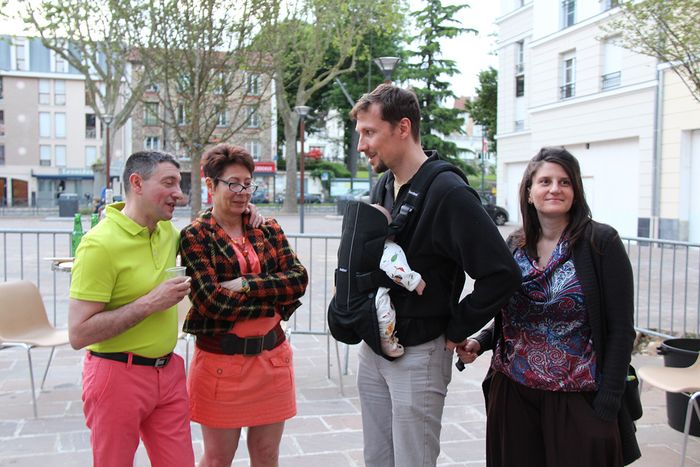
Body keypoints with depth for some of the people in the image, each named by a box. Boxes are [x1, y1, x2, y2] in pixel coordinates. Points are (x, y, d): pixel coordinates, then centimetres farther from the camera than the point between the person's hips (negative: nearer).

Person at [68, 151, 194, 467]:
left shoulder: (167, 231, 4)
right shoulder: (100, 243, -18)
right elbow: (79, 334, -19)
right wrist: (149, 304, -22)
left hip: (168, 370, 6)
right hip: (118, 375, -6)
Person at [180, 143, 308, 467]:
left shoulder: (269, 229, 7)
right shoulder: (194, 236, -6)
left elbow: (299, 279, -5)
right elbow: (211, 301, -16)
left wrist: (245, 284, -16)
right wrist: (277, 304, -13)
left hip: (272, 356, 4)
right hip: (221, 359, -4)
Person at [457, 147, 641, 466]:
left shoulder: (601, 242, -8)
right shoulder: (514, 245, 6)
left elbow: (621, 330, -8)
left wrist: (608, 403, -11)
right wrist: (479, 343, -2)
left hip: (577, 401, -4)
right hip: (512, 393, 4)